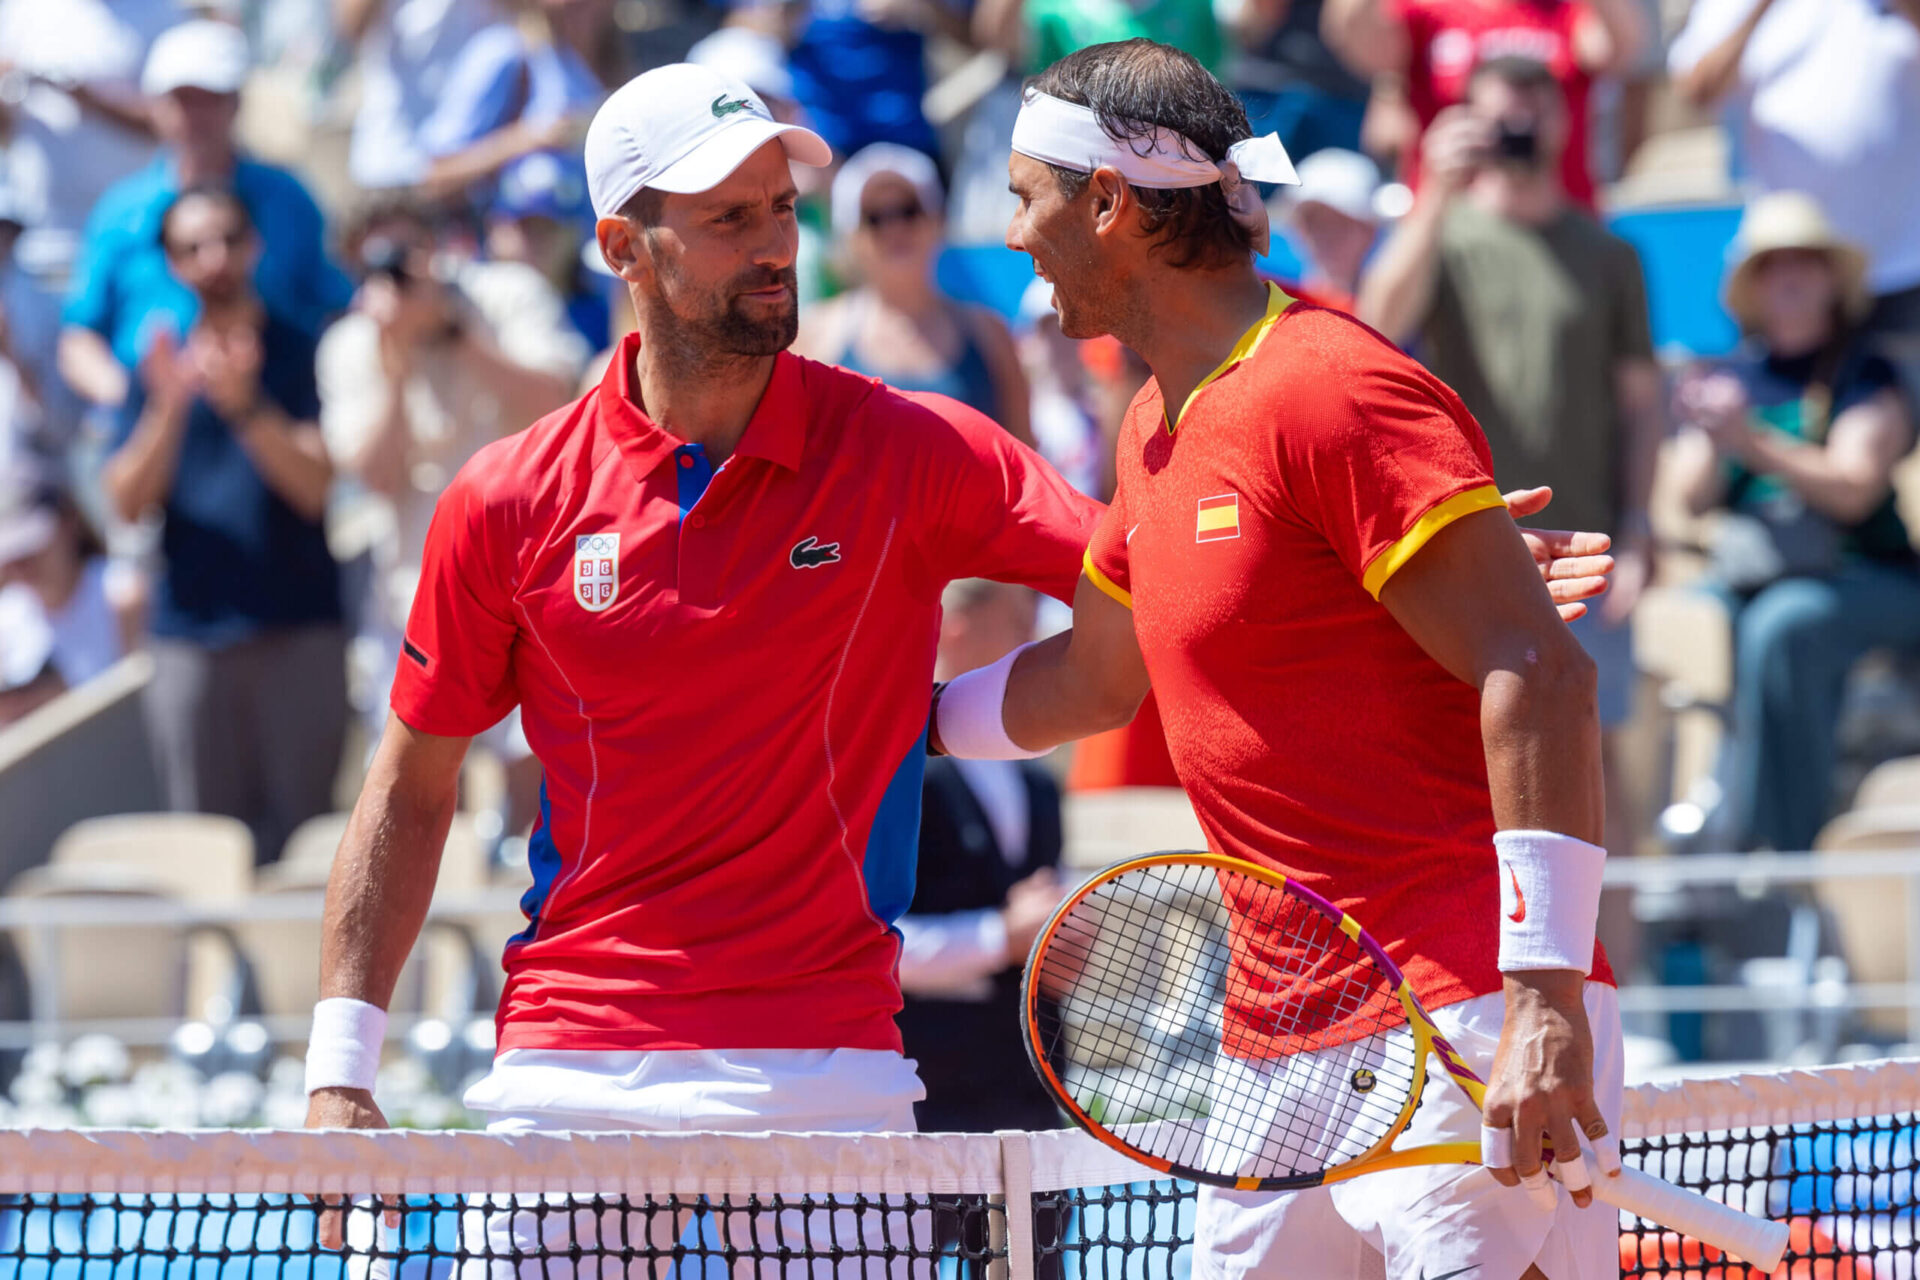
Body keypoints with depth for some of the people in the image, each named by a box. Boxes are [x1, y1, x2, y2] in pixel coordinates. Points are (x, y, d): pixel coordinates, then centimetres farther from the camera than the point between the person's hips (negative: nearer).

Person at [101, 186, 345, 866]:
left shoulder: (300, 356, 4)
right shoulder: (162, 364, 11)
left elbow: (314, 487, -7)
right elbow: (127, 501, 2)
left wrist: (244, 404, -20)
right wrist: (169, 407, -13)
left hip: (300, 631, -2)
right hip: (191, 636, 2)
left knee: (302, 827, -4)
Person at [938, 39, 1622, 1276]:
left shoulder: (1334, 392, -13)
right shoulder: (1160, 430, 17)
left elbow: (1540, 674, -19)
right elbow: (1095, 676, 35)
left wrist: (1546, 996, -25)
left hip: (1468, 1023, -9)